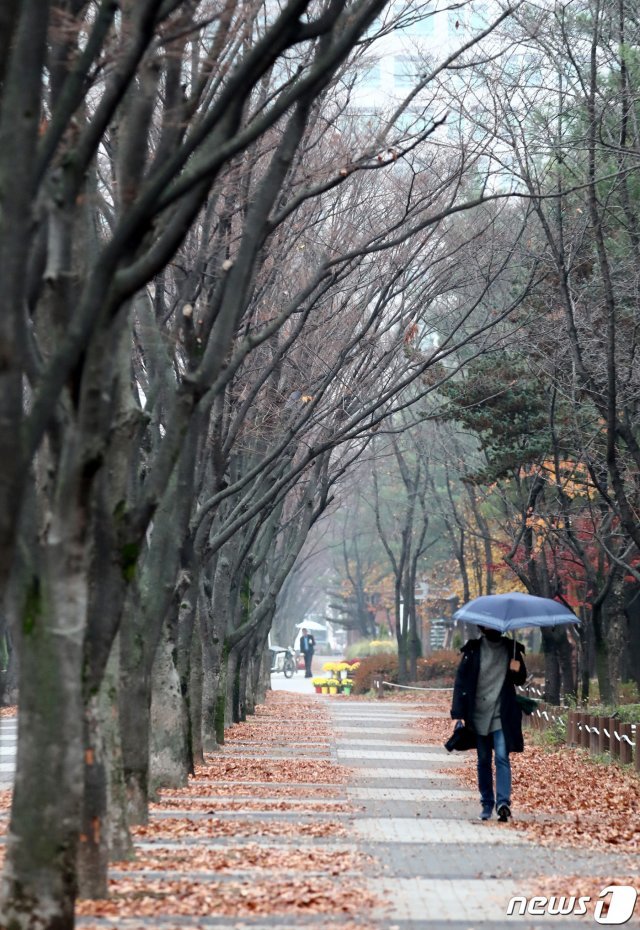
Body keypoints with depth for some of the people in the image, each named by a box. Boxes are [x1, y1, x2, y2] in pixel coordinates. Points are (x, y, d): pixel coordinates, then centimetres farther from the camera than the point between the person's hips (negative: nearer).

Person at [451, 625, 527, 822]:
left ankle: (503, 802, -18)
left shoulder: (511, 648, 4)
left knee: (502, 758, -12)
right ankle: (487, 804, 16)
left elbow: (521, 680, 15)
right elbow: (461, 680, -1)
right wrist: (458, 713, -8)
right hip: (478, 715, 1)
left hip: (502, 715, -1)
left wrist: (517, 671, -10)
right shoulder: (473, 650, 1)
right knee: (484, 760, 8)